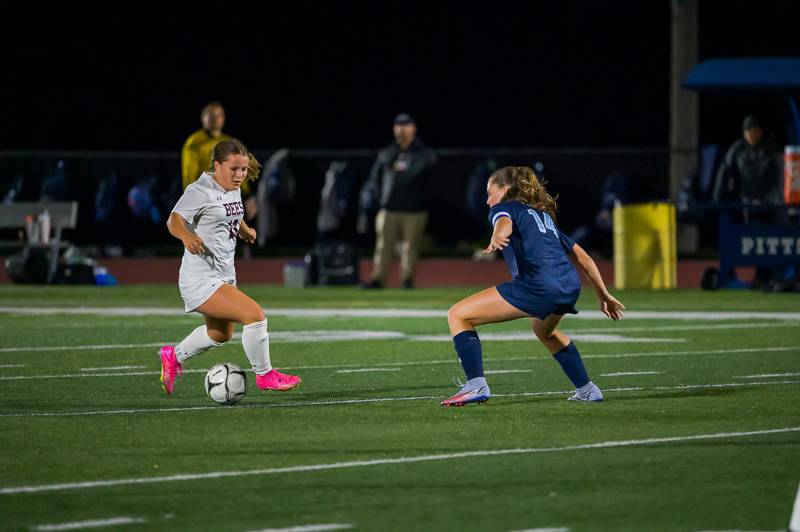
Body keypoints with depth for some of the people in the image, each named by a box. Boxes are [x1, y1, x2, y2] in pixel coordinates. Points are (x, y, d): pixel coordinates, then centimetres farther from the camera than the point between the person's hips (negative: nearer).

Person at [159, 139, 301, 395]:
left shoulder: (233, 191, 8)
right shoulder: (200, 191, -18)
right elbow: (174, 220, -30)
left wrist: (246, 231, 9)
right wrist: (186, 236, -50)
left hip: (224, 275, 10)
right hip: (201, 280, -10)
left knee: (221, 334, 28)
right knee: (255, 316, -19)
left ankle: (173, 356, 49)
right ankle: (264, 375, -2)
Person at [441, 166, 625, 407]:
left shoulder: (502, 208, 14)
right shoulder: (544, 215, 34)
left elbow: (505, 223, -13)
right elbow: (582, 258, 34)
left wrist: (497, 237, -36)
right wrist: (603, 295, 39)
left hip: (538, 285, -8)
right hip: (570, 286, 8)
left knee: (458, 315, -1)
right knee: (544, 330, 41)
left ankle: (476, 385, -16)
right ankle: (587, 389, 38)